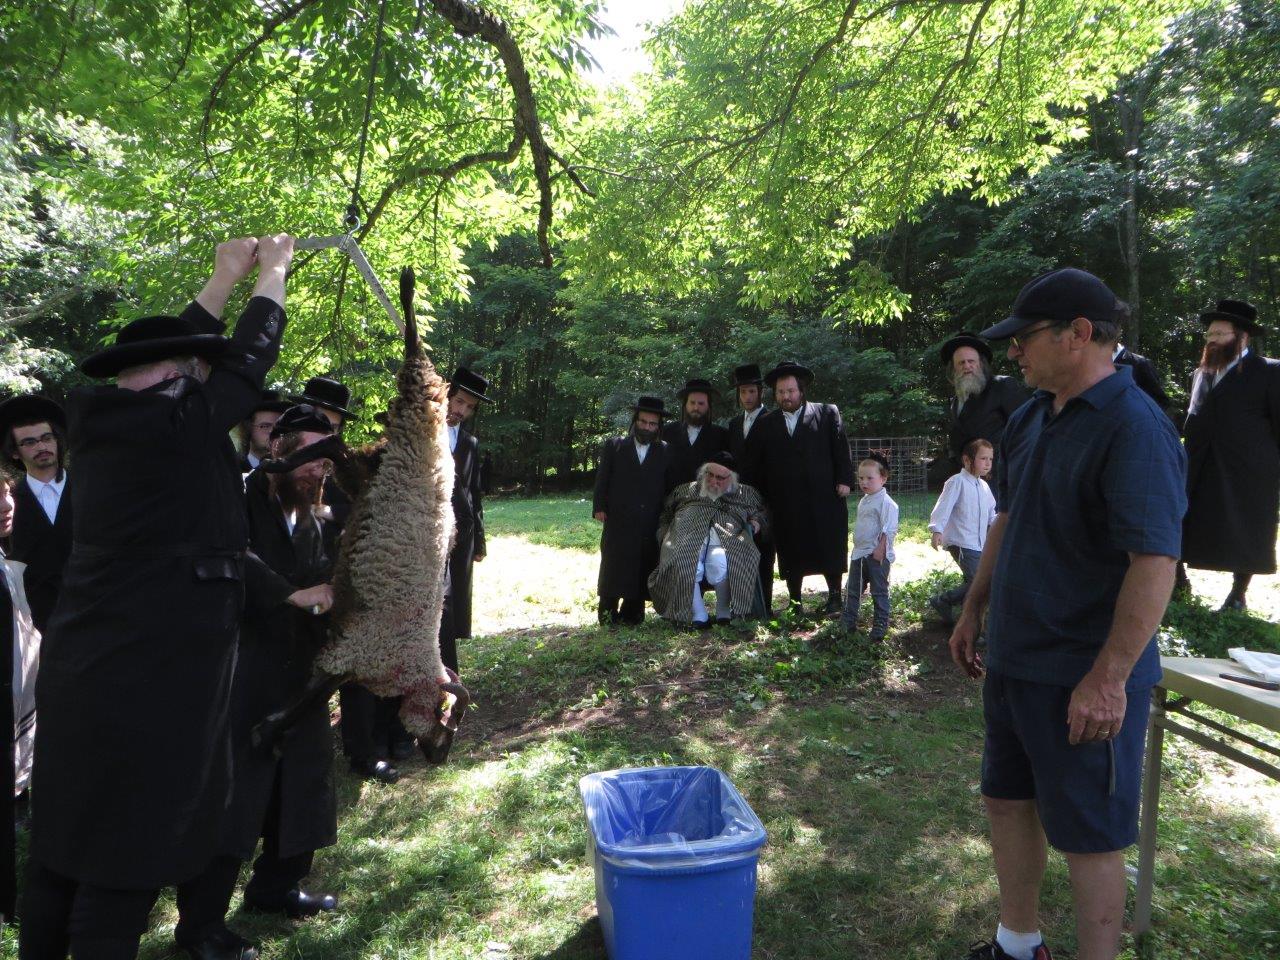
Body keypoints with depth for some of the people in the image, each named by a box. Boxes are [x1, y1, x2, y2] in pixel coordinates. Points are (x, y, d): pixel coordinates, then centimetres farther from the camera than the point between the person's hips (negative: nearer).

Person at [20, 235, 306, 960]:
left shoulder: (95, 418, 5)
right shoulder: (180, 423, -16)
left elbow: (162, 362, 18)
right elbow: (248, 360, -4)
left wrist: (227, 277, 25)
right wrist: (272, 273, 12)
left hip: (84, 664, 8)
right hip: (154, 673, -8)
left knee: (63, 836, 19)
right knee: (128, 846, 5)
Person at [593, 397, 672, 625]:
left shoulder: (665, 452, 10)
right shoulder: (614, 446, 8)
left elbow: (670, 487, 11)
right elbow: (602, 480, 5)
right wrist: (599, 508, -5)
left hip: (651, 527, 1)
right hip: (618, 523, -1)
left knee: (642, 574, 2)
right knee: (613, 572, 1)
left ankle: (632, 615, 12)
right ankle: (608, 616, 10)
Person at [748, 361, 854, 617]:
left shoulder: (827, 413, 6)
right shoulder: (766, 425, 11)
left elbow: (841, 449, 2)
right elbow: (756, 466, 11)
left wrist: (845, 479, -8)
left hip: (824, 498, -2)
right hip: (784, 504, 2)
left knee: (830, 549, 4)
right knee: (790, 555, 7)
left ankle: (834, 597, 17)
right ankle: (795, 602, 17)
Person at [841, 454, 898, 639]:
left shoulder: (886, 502, -15)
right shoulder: (863, 501, 13)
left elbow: (889, 530, -18)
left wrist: (880, 549, -21)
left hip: (877, 555, -9)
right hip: (859, 553, 9)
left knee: (879, 591, 2)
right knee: (852, 589, 13)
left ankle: (880, 625, 12)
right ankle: (847, 622, 23)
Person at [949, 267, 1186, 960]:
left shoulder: (1135, 428, -19)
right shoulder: (1031, 418, 7)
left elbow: (1156, 561, -24)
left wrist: (1109, 678, -26)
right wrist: (974, 610, 18)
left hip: (1085, 677, -9)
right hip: (1014, 659, 9)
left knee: (1089, 836, 7)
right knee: (1007, 801, 20)